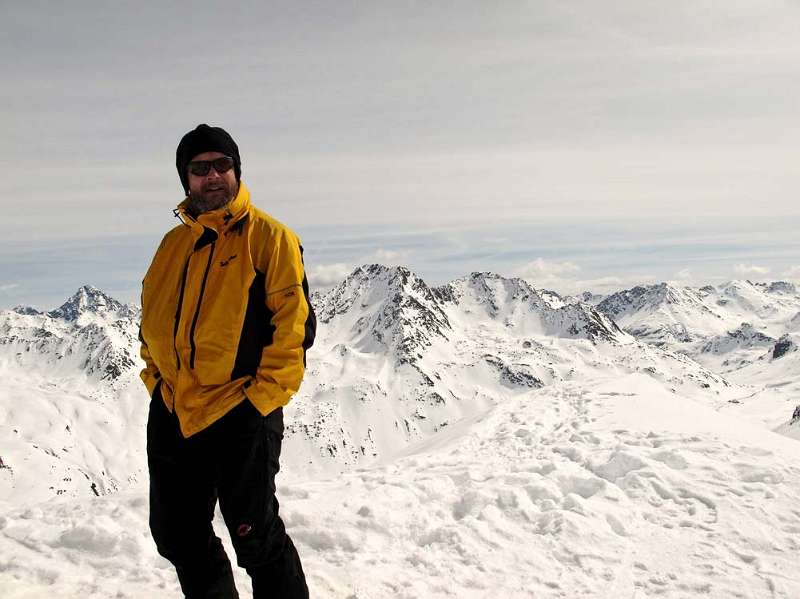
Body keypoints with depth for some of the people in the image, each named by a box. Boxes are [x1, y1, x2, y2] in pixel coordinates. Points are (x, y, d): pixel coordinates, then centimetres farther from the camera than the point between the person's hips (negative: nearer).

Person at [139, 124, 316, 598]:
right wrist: (157, 379, 10)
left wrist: (265, 394, -15)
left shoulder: (268, 236, -5)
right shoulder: (173, 243, 14)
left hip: (241, 414, -6)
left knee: (255, 536, 2)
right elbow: (151, 319, 22)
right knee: (175, 536, 16)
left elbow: (295, 321, -10)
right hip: (171, 415, 7)